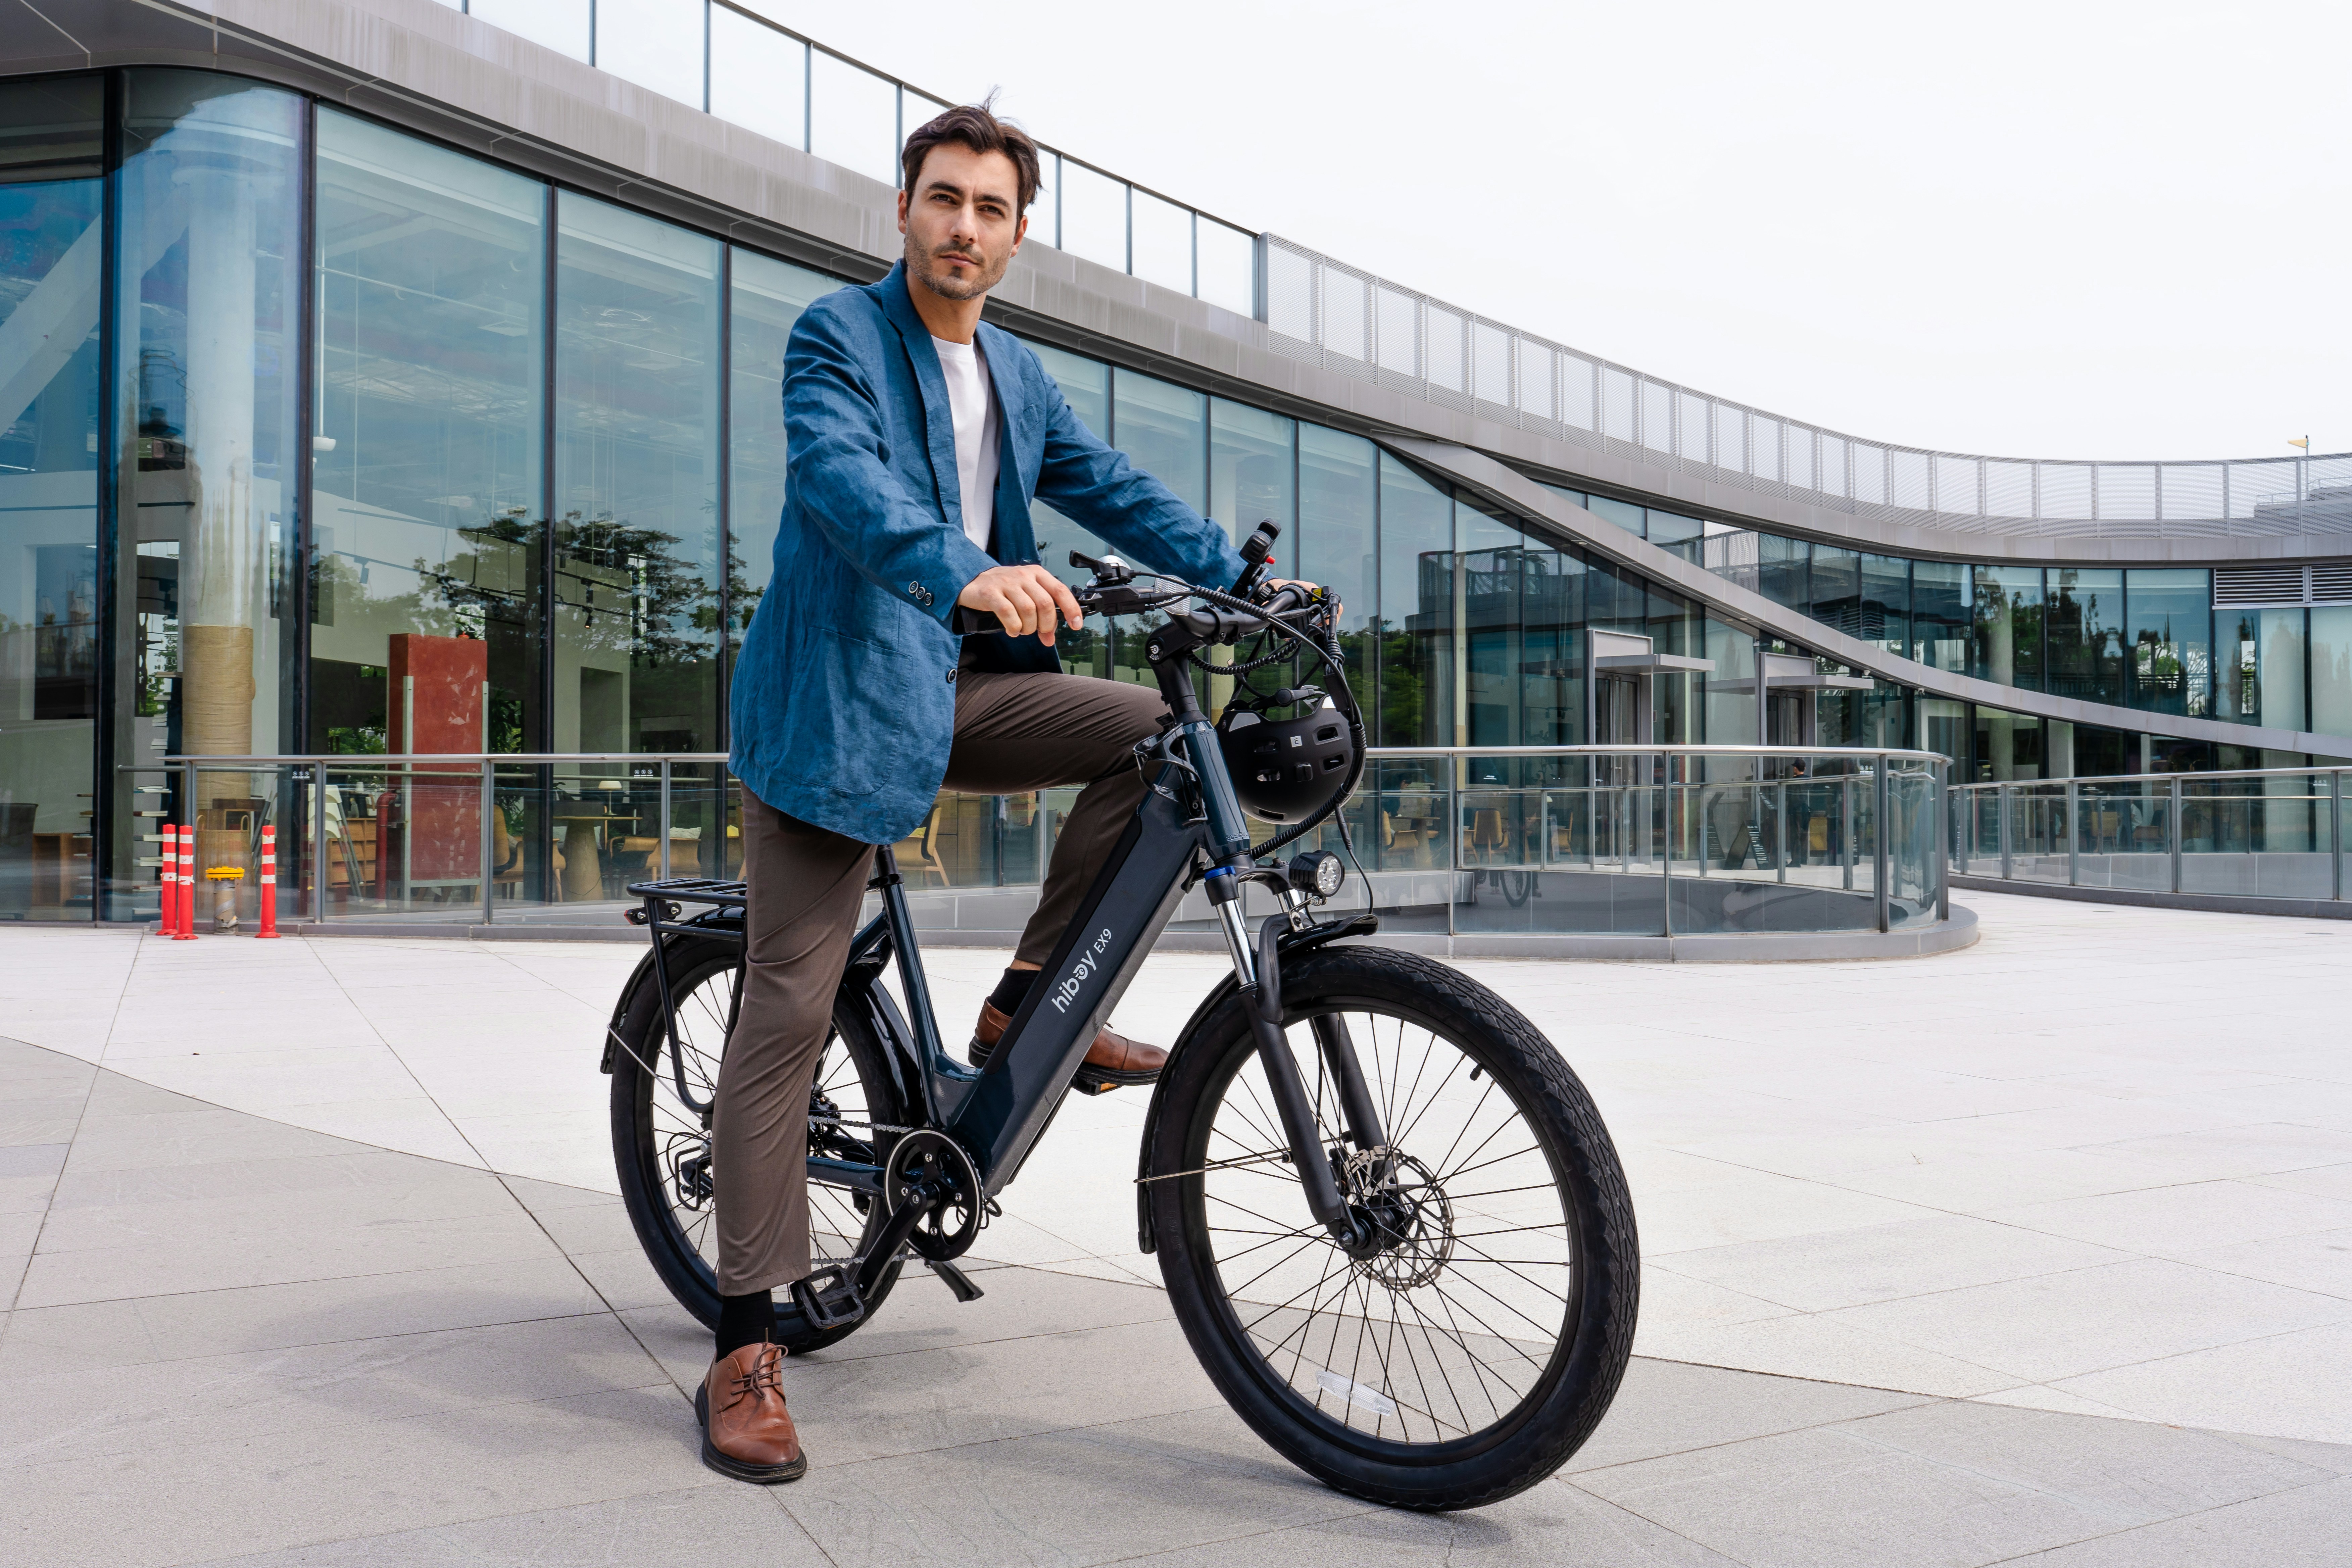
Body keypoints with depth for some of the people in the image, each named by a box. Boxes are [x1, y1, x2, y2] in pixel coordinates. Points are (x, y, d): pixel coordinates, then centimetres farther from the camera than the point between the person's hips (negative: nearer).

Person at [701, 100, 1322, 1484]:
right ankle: (746, 1350, 0)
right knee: (790, 1010, -8)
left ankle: (1030, 999, 1)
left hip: (963, 690, 7)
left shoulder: (1020, 378, 18)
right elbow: (841, 476, -24)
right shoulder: (838, 334, -5)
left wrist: (1242, 576, 1)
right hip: (841, 694, -6)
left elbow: (1118, 492, 15)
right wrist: (966, 573, -43)